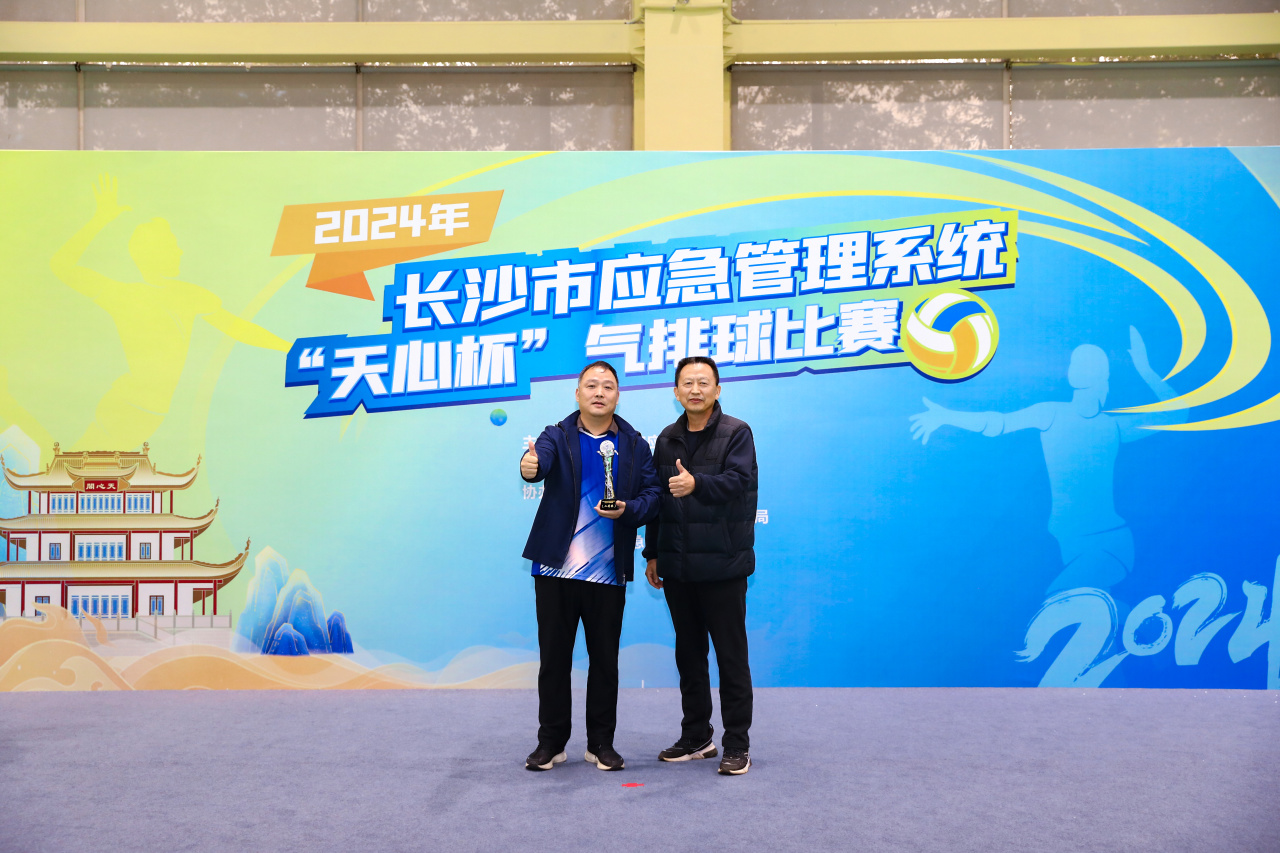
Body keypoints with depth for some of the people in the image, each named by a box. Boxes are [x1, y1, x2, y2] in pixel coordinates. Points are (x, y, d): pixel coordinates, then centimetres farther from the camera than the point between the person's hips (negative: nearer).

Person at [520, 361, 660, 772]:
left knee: (605, 660, 8)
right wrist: (529, 467, -44)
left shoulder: (634, 445, 7)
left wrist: (627, 510, -17)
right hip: (556, 569, -1)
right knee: (554, 658, 7)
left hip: (608, 573, 1)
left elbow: (651, 494, 4)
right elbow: (541, 458, -19)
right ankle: (551, 741, 20)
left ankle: (601, 743, 22)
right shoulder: (558, 436, 2)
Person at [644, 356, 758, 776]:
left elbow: (737, 482, -21)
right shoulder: (667, 439, 11)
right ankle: (696, 737, 26)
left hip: (722, 566, -6)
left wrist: (697, 483, -39)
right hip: (677, 567, 6)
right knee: (688, 653, 14)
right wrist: (652, 553, 13)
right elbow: (656, 497, 15)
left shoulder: (736, 434, -5)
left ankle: (737, 745, 9)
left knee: (731, 655, 0)